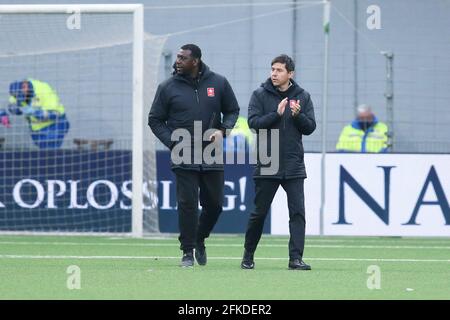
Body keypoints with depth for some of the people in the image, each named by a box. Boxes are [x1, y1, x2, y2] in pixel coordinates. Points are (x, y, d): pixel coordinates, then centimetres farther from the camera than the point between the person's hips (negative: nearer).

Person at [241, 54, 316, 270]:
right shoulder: (260, 95, 1)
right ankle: (248, 256, 22)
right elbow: (254, 122, -9)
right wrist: (277, 114, -21)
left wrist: (298, 115, -15)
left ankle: (296, 258, -8)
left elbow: (310, 127, 4)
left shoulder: (302, 97, 6)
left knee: (298, 212, -8)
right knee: (259, 213, 6)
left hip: (294, 166, 1)